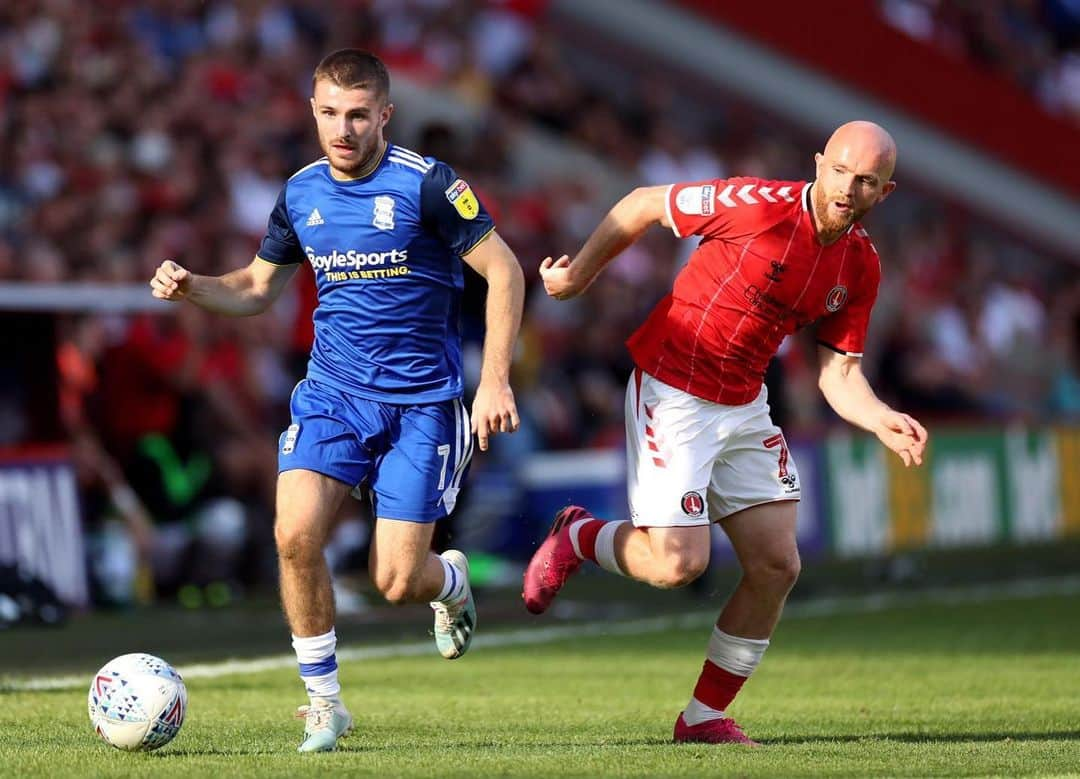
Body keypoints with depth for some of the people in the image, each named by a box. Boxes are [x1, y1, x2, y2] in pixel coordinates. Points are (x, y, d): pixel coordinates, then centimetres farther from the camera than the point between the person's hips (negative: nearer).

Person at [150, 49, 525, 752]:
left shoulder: (425, 184, -12)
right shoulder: (302, 194, 4)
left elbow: (504, 271, -8)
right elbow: (257, 289, 18)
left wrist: (495, 380, -14)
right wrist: (190, 288, -2)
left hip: (421, 403, -4)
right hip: (333, 392, 4)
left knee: (396, 582, -6)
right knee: (296, 532, -20)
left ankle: (450, 580, 33)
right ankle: (324, 700, -3)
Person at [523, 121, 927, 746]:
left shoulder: (862, 266, -1)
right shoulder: (758, 205, -21)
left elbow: (839, 373, 2)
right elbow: (643, 206, -9)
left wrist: (884, 423, -17)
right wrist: (580, 275, -2)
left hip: (744, 407, 7)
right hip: (673, 394, -7)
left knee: (777, 565, 0)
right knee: (678, 563, -15)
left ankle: (705, 716, 15)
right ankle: (578, 537, 18)